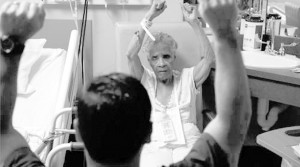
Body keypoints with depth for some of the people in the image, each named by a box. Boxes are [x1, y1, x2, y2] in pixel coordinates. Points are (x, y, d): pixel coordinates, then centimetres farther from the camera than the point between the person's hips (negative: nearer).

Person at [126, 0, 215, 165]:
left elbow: (208, 57, 0)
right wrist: (149, 17, -9)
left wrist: (194, 22, -7)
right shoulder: (145, 80, 11)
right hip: (154, 146, -1)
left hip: (188, 144, 1)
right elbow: (131, 55, -6)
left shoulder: (187, 78, 15)